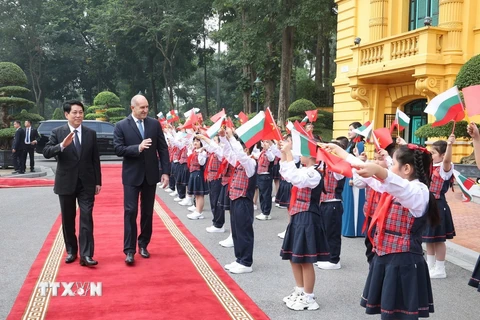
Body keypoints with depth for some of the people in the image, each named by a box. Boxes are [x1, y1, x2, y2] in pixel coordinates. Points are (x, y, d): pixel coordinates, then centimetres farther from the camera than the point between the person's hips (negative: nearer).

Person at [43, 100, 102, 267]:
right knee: (67, 219, 10)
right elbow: (46, 152, -12)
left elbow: (95, 159, 5)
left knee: (86, 218, -6)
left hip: (86, 183, 0)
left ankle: (86, 255, -5)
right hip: (66, 182, 0)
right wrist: (62, 145, -29)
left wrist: (98, 181, 4)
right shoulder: (57, 132, -1)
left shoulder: (91, 133, 3)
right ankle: (71, 251, 25)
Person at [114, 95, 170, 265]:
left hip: (150, 174, 3)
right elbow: (118, 149, -11)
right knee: (130, 212, -3)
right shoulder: (121, 126, -4)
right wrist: (137, 148, -25)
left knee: (148, 212, 11)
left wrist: (165, 172, -5)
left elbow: (163, 149, 1)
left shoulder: (155, 124, 2)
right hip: (132, 175, -2)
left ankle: (143, 244, 25)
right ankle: (129, 250, 2)